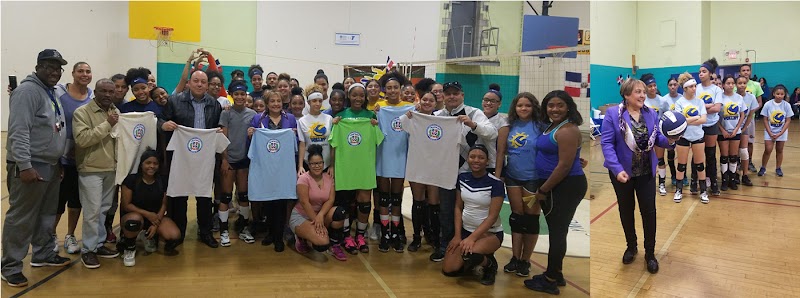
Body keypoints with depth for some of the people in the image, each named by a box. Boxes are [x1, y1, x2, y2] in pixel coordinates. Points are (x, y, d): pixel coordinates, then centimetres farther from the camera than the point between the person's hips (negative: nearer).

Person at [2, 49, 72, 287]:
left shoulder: (52, 93, 15)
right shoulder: (28, 91, -13)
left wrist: (58, 162, 21)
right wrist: (24, 165, -25)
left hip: (51, 166, 9)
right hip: (31, 167, -9)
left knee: (47, 215, 18)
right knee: (21, 219, -2)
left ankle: (44, 254, 31)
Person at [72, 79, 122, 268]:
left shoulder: (116, 112, 11)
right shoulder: (82, 112, -8)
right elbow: (82, 139, -20)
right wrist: (107, 124, -20)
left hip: (111, 169, 6)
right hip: (91, 170, -6)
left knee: (104, 209, 13)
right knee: (92, 211, -4)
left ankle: (98, 244, 24)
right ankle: (88, 250, 8)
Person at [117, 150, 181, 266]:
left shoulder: (161, 181, 0)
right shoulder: (131, 179, -11)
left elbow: (163, 205, 1)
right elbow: (126, 205, -11)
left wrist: (156, 224, -14)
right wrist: (147, 214, -21)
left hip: (156, 216, 3)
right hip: (134, 214, -3)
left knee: (174, 235, -24)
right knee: (134, 220, -42)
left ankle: (151, 237, 14)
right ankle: (129, 248, -7)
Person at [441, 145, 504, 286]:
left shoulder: (495, 183, -16)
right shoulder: (462, 178, -1)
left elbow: (492, 216, -18)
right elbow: (458, 207, 4)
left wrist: (472, 238, -26)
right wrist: (457, 235, -5)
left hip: (490, 232, -5)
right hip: (466, 229, 5)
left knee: (468, 253, -35)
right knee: (448, 269, -10)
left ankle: (490, 264, -1)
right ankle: (470, 262, 21)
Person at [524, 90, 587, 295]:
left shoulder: (567, 130, -17)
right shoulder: (551, 127, 14)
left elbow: (565, 165, -22)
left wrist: (543, 190, -16)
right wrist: (543, 189, 15)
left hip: (566, 187, -10)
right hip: (554, 186, 10)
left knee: (558, 231, -2)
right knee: (556, 230, 17)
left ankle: (550, 281, 7)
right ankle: (555, 274, 28)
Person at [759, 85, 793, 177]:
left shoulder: (786, 105, -8)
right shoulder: (768, 104, -11)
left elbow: (788, 121, -4)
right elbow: (765, 120, -6)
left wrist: (780, 133, -11)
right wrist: (770, 133, -11)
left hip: (781, 132, 1)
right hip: (769, 132, -1)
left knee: (779, 150, 10)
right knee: (768, 150, -7)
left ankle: (778, 168, 23)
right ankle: (763, 168, 8)